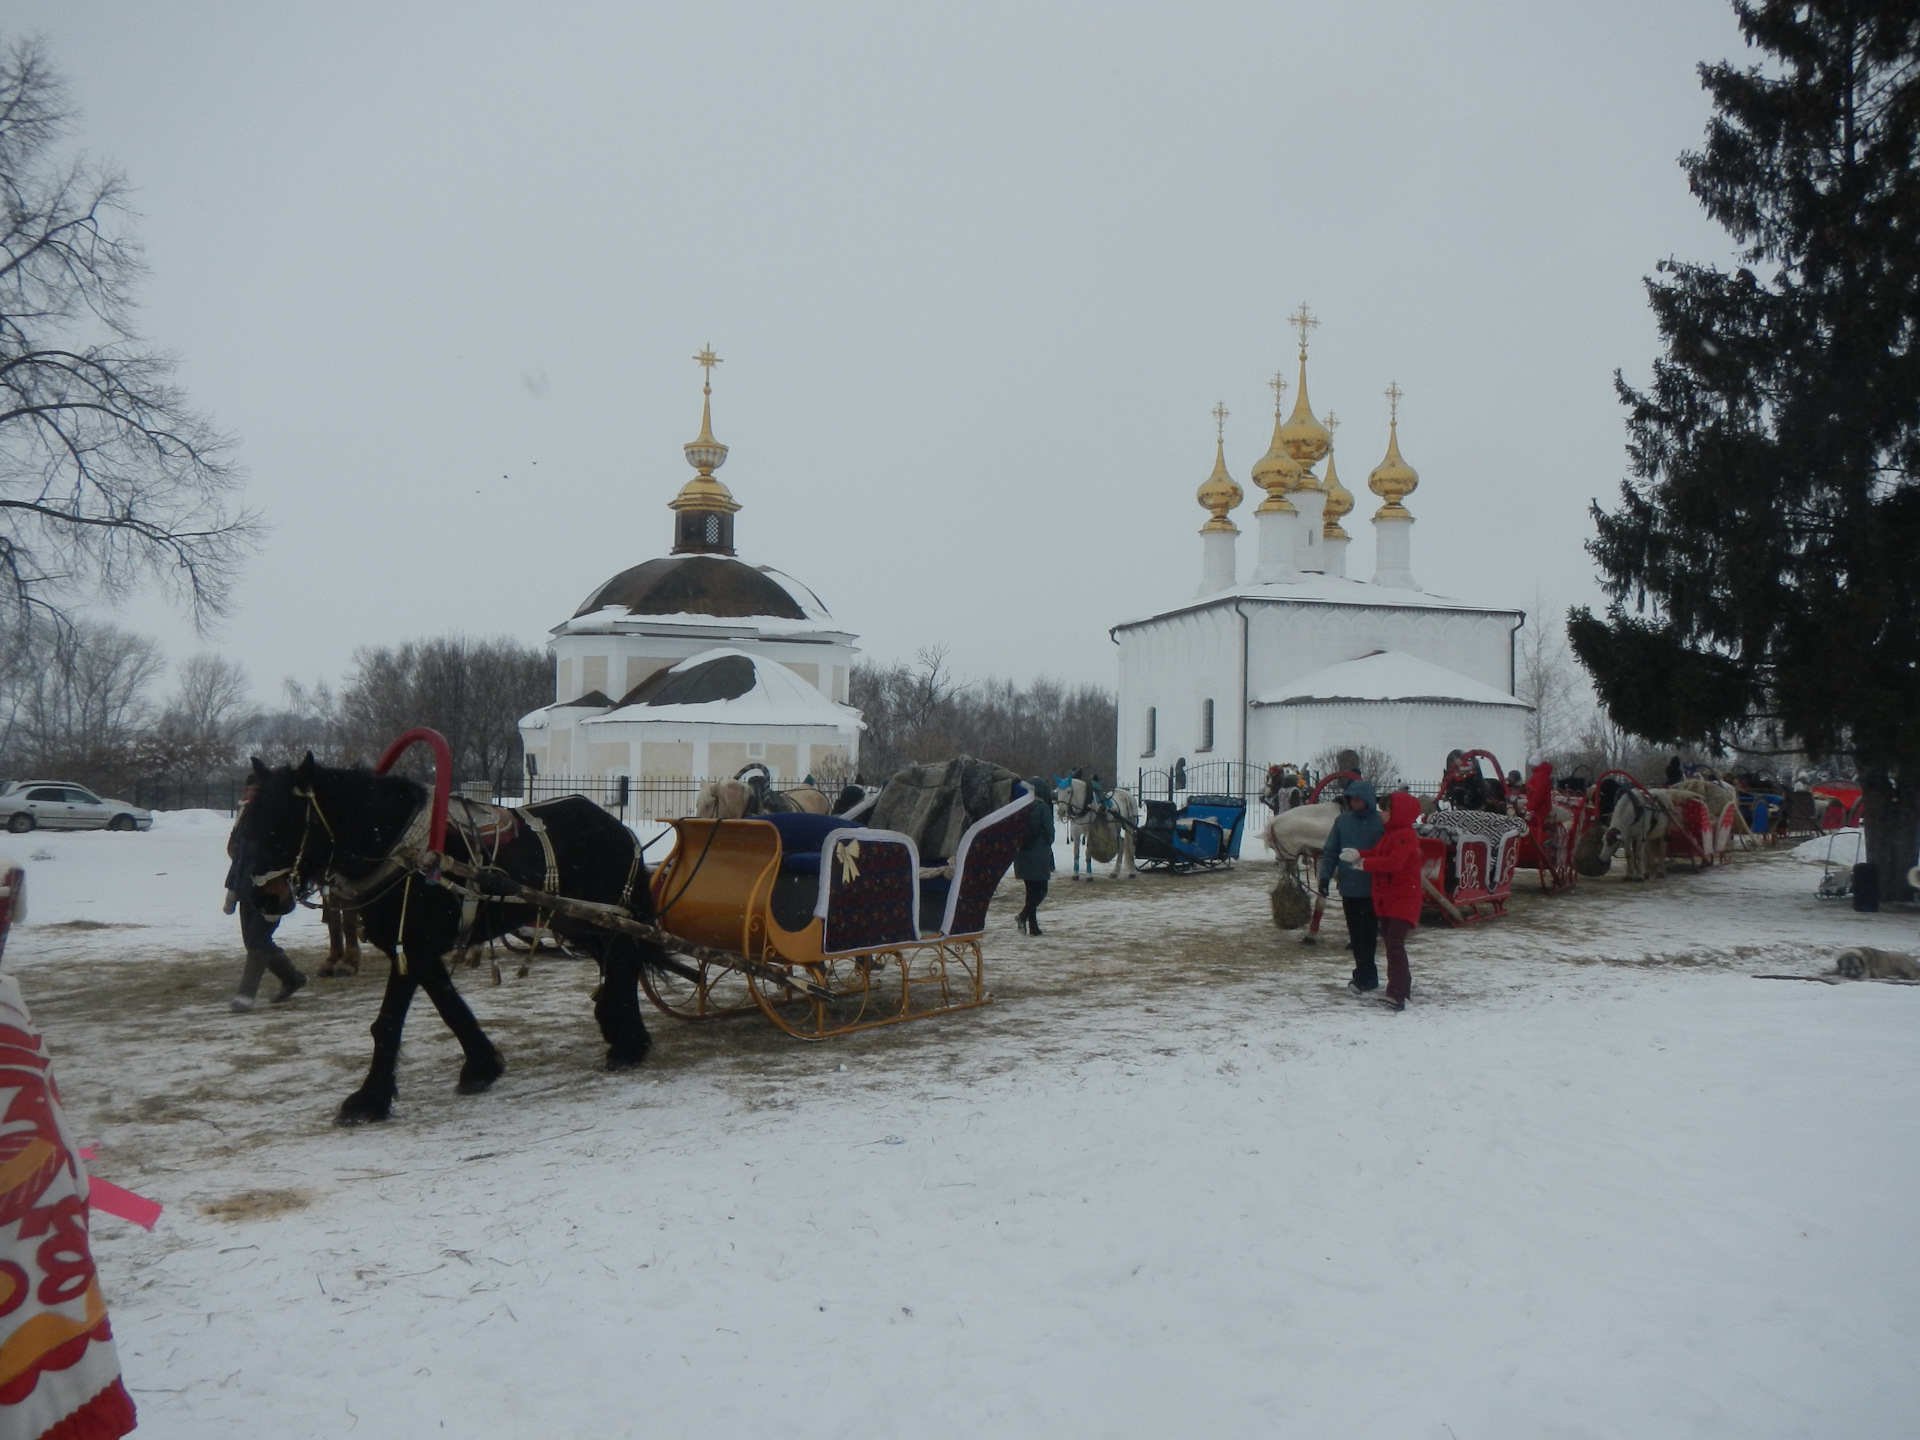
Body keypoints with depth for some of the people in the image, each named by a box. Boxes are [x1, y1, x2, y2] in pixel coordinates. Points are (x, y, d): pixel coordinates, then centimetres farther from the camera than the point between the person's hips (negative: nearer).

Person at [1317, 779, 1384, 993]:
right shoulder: (1342, 820, 5)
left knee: (1368, 933, -2)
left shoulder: (1381, 822, -7)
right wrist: (1325, 875, -2)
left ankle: (1364, 977, 2)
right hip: (1348, 887, 5)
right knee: (1355, 934, 10)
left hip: (1372, 887, -4)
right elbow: (1330, 851, 8)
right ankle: (1366, 975, 20)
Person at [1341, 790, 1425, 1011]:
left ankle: (1397, 993, -24)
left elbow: (1393, 862, -28)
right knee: (1390, 941, 20)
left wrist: (1365, 863, -19)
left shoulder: (1405, 836, -17)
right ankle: (1404, 982, 36)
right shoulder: (1391, 834, 16)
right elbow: (1378, 853, 17)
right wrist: (1358, 854, -2)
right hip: (1387, 899, 11)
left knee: (1395, 943, -19)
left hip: (1403, 899, -11)